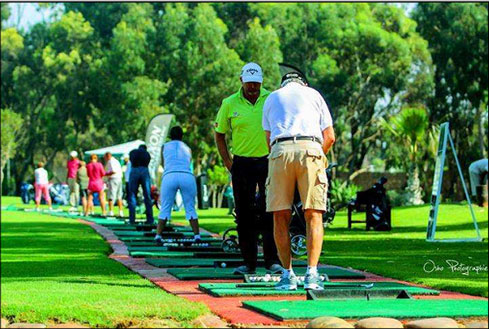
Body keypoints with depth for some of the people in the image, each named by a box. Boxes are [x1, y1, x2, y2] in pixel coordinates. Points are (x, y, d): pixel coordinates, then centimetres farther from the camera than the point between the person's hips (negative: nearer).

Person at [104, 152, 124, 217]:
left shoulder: (111, 161, -9)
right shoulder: (116, 161, 19)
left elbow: (114, 171, -20)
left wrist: (105, 174, -11)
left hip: (113, 179, -9)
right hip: (119, 179, 9)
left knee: (111, 197, -8)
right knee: (119, 197, 11)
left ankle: (111, 212, -13)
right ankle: (121, 212, 10)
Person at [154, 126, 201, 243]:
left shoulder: (164, 147, 23)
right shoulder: (187, 148, 25)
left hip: (169, 176, -1)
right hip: (187, 176, 1)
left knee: (165, 209, 6)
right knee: (190, 209, 10)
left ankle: (158, 236, -6)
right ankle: (197, 236, 0)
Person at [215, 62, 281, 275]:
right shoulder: (229, 104, 2)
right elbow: (219, 135, 12)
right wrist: (228, 163, 5)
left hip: (268, 161, -1)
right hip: (242, 164, 1)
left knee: (270, 211, -6)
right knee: (245, 213, 3)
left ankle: (272, 260, -3)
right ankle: (249, 262, 10)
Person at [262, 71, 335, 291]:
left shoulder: (271, 98, 27)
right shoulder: (313, 94, 24)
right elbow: (329, 137, 16)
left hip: (280, 151, 1)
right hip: (310, 148, -1)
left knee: (281, 217, 6)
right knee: (313, 215, 0)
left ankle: (288, 275, 3)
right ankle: (312, 274, -9)